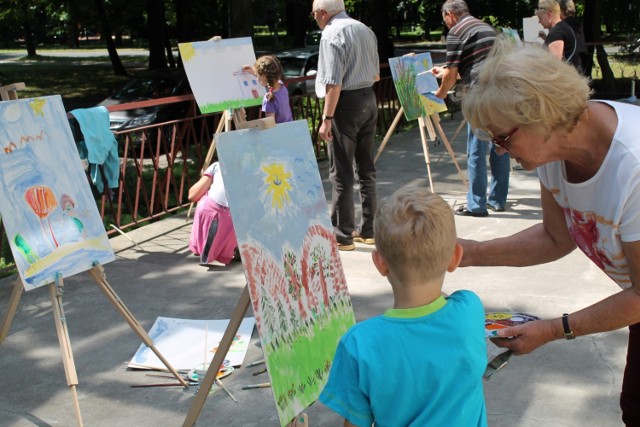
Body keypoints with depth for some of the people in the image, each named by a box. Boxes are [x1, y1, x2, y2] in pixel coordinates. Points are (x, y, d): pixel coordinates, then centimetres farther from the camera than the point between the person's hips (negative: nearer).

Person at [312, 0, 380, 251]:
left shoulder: (332, 34, -12)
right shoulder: (365, 30, 12)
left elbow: (334, 83, -19)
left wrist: (327, 119, -17)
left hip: (346, 104, -8)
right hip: (369, 100, 8)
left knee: (341, 173, -2)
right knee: (366, 169, 13)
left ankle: (343, 235, 2)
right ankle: (368, 230, 19)